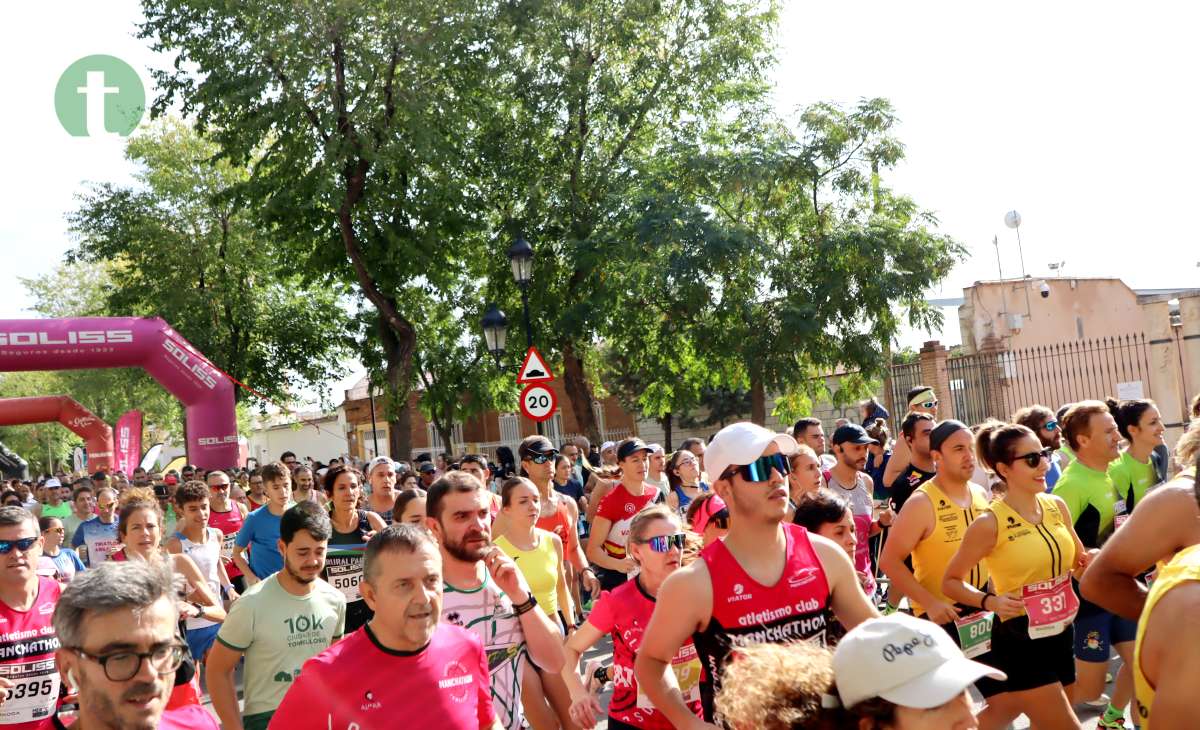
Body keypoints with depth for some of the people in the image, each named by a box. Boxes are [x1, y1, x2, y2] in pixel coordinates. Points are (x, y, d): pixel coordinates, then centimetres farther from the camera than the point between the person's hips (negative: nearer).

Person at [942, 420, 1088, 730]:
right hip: (1019, 640, -6)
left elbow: (1078, 560, 18)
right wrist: (991, 601, -23)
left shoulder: (1057, 506, 2)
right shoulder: (990, 523, -15)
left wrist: (1092, 563, -4)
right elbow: (951, 582, -7)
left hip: (1060, 633, 6)